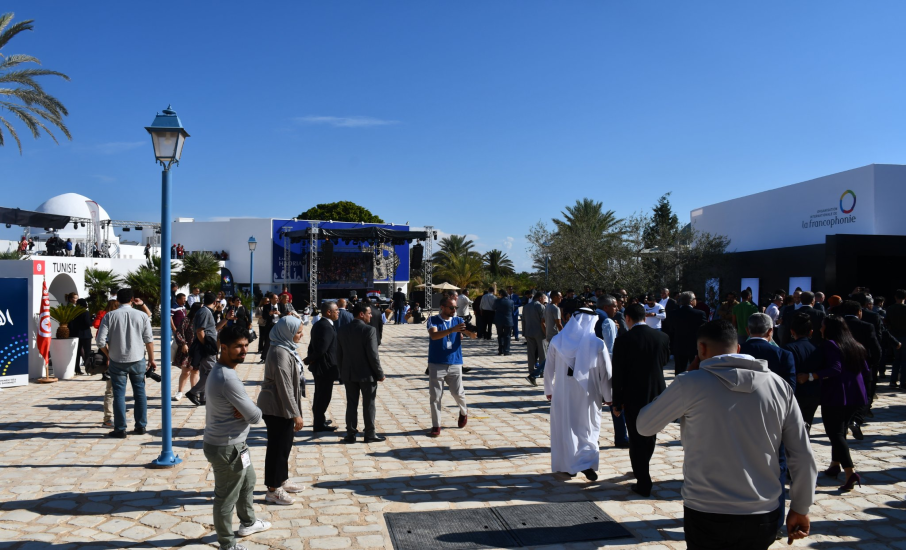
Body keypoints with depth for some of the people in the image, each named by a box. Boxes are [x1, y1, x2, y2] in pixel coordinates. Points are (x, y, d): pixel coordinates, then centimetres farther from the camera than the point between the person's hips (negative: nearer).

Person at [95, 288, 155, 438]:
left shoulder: (109, 316, -5)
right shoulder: (142, 316, -2)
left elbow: (101, 341, -8)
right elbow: (149, 340, -1)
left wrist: (109, 355, 9)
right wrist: (151, 359, 9)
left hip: (117, 361, -1)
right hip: (138, 360, 1)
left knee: (119, 394, 6)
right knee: (140, 392, 12)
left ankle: (120, 429, 9)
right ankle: (141, 427, 18)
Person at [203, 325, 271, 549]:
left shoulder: (219, 370, 5)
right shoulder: (228, 377, -28)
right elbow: (254, 416, -24)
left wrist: (244, 411, -7)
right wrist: (253, 411, -3)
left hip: (231, 444, 11)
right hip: (227, 448, -11)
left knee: (248, 481, 29)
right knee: (226, 498, 7)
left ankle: (248, 523, 49)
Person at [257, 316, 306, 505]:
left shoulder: (286, 349, 8)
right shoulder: (280, 353, -24)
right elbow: (284, 386, -25)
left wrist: (294, 411, 22)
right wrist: (295, 414, -21)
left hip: (281, 407, 10)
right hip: (277, 409, -10)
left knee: (285, 445, 20)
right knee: (277, 447, 2)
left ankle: (282, 481, 35)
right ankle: (273, 490, 14)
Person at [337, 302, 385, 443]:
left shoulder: (341, 330, 2)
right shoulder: (369, 330, -17)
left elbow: (339, 354, 7)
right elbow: (373, 355, -17)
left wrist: (342, 371, 16)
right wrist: (380, 373, -8)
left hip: (348, 373, 5)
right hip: (367, 373, -5)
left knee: (351, 404, 11)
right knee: (368, 405, 5)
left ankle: (351, 434, 14)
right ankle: (370, 434, 12)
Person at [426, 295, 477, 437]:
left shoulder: (458, 320, 5)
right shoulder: (433, 320, -3)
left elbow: (472, 335, -4)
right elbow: (434, 335, -22)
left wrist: (471, 332, -29)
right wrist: (451, 330, -36)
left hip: (455, 364, 2)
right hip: (436, 365, -2)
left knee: (458, 393, 6)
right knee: (435, 396, 1)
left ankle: (463, 412, 37)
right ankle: (436, 426, 12)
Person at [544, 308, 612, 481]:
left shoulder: (557, 341, -4)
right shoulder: (597, 343, -10)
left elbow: (549, 368, 4)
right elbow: (606, 372, -5)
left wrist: (549, 390, 17)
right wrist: (607, 396, 7)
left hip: (562, 394, 2)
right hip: (588, 395, -2)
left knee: (564, 428, 15)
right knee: (589, 429, 12)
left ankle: (568, 466, 24)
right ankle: (587, 463, -5)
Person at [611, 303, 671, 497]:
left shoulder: (623, 341, -15)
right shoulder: (662, 337, -4)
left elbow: (618, 374, -11)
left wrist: (617, 402, -2)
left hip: (634, 397, -4)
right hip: (657, 395, 4)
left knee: (637, 439, 6)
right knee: (650, 436, 22)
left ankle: (644, 484, 9)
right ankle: (641, 471, 42)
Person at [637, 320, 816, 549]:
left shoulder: (691, 383, -11)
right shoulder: (779, 386, -1)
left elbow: (644, 426, 1)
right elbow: (804, 457, 2)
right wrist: (800, 509, 14)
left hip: (707, 517, -3)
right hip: (763, 519, 3)